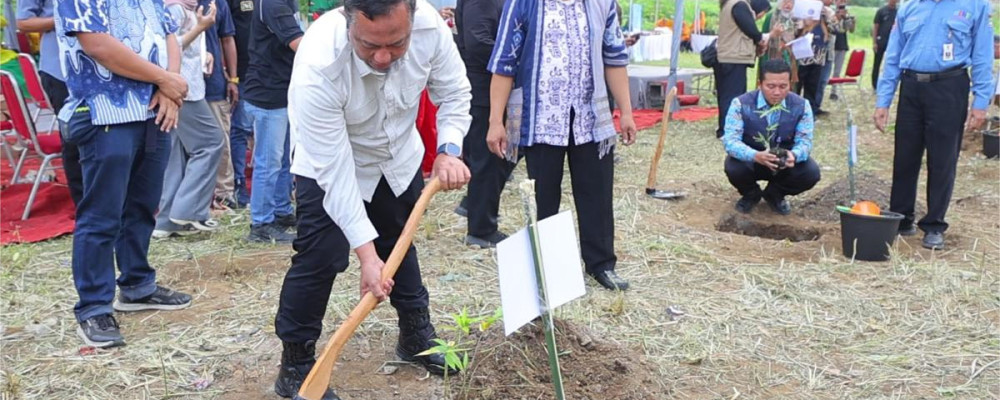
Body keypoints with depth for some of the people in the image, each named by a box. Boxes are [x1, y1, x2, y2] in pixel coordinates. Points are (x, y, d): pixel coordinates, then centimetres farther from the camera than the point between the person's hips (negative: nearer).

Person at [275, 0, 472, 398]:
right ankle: (295, 365, 6)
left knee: (400, 244, 18)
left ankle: (416, 335, 38)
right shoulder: (317, 67, -40)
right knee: (320, 257, -13)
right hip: (330, 165, -4)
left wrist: (449, 149, -28)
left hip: (399, 157, 4)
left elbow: (454, 93, -11)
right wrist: (366, 251, -35)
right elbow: (334, 169, -35)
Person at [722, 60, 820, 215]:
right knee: (734, 168, -34)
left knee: (811, 173, -25)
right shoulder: (741, 104, -21)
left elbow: (805, 140, -16)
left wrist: (794, 155, -42)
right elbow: (730, 140, -28)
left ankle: (774, 194, 9)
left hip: (784, 161, 2)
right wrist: (755, 156, -49)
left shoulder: (801, 106, -14)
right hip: (750, 160, -2)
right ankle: (751, 195, 6)